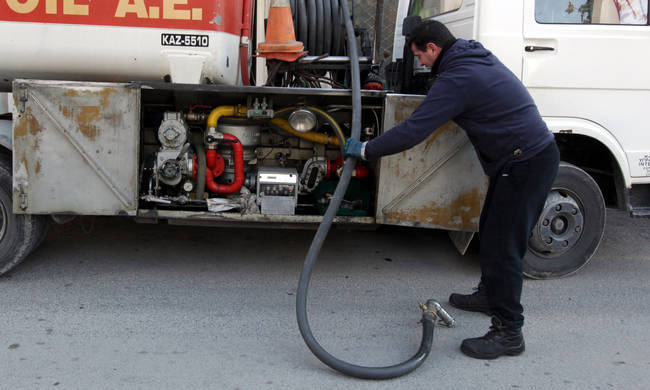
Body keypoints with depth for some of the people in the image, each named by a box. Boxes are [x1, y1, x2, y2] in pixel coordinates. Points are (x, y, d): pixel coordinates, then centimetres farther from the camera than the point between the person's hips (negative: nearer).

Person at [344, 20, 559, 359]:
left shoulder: (456, 79, -20)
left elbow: (413, 131, -23)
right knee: (491, 231, 21)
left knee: (502, 245, -7)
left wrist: (366, 150, -13)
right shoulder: (476, 55, 11)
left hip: (527, 163, -10)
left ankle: (508, 332, 0)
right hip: (535, 153, 10)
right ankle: (489, 294, 39)